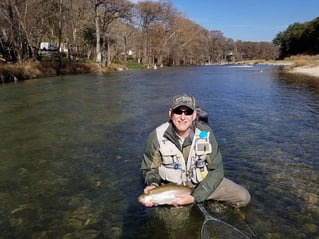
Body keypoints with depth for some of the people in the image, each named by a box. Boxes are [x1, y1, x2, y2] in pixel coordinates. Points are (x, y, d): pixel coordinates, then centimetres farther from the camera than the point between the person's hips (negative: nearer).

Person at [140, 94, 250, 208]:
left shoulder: (205, 133, -18)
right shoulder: (157, 136, -18)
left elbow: (216, 170, -13)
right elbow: (150, 168, -3)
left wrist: (195, 197, -23)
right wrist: (153, 184, -26)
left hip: (202, 182, 0)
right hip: (171, 186, 0)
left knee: (243, 197, -9)